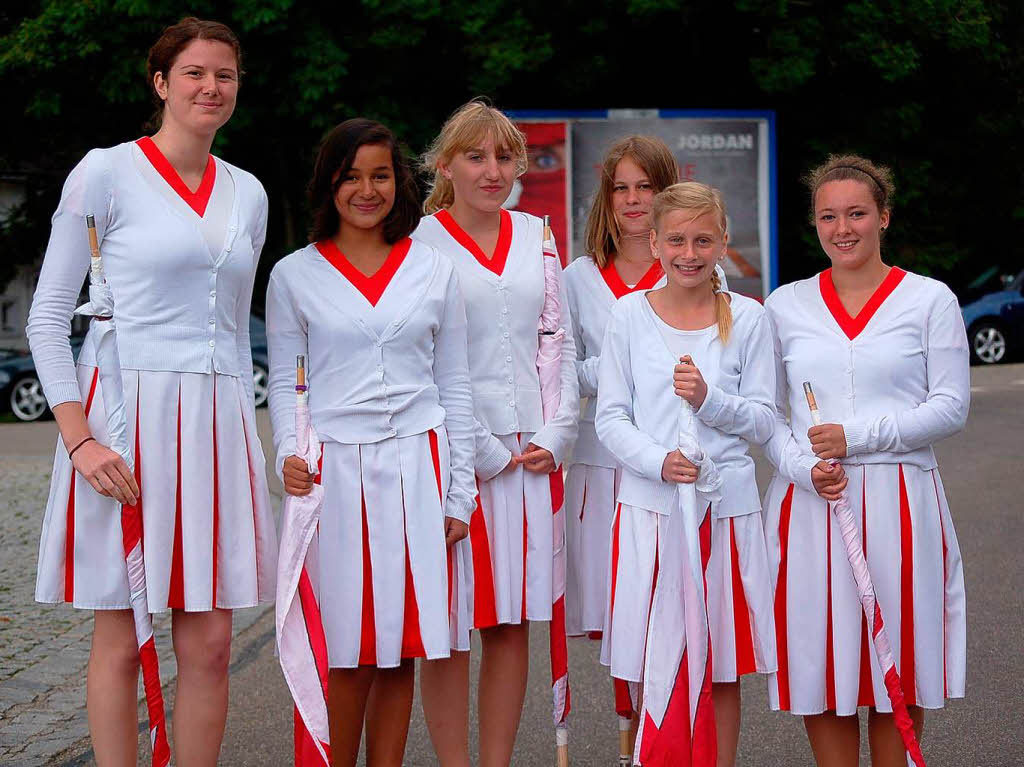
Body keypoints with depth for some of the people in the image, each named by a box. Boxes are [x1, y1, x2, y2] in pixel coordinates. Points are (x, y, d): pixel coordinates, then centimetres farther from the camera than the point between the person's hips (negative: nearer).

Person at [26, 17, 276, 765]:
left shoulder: (247, 194, 14)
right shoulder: (106, 173, -2)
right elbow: (49, 318, -3)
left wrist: (249, 437, 17)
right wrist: (79, 439, -13)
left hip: (216, 424, 5)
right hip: (125, 418, -4)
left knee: (210, 643, 3)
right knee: (121, 640, 1)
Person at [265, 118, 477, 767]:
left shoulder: (434, 271, 10)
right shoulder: (295, 275, 6)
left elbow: (455, 387, 11)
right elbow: (283, 380, 7)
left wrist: (459, 494, 6)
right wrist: (289, 453, -11)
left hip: (416, 468, 2)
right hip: (333, 470, -1)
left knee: (400, 649, 3)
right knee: (347, 650, -3)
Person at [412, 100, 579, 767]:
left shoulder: (536, 235, 13)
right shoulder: (420, 243, -2)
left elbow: (561, 342, 13)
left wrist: (556, 436, 2)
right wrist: (481, 453, -9)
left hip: (532, 454, 5)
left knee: (513, 620, 7)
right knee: (451, 624, -1)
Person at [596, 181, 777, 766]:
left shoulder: (748, 318, 2)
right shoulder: (630, 314, 3)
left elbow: (764, 421, 3)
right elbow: (611, 418, 2)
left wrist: (710, 399, -15)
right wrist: (659, 461, -16)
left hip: (727, 504, 0)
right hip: (647, 503, 0)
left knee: (722, 671, 6)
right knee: (648, 670, 3)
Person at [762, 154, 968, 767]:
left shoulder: (930, 300, 3)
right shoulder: (786, 305, 10)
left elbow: (951, 405, -2)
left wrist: (859, 436, -13)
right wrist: (803, 466, -10)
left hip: (900, 501, -1)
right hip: (809, 502, 2)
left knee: (900, 664, 3)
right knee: (820, 655, 2)